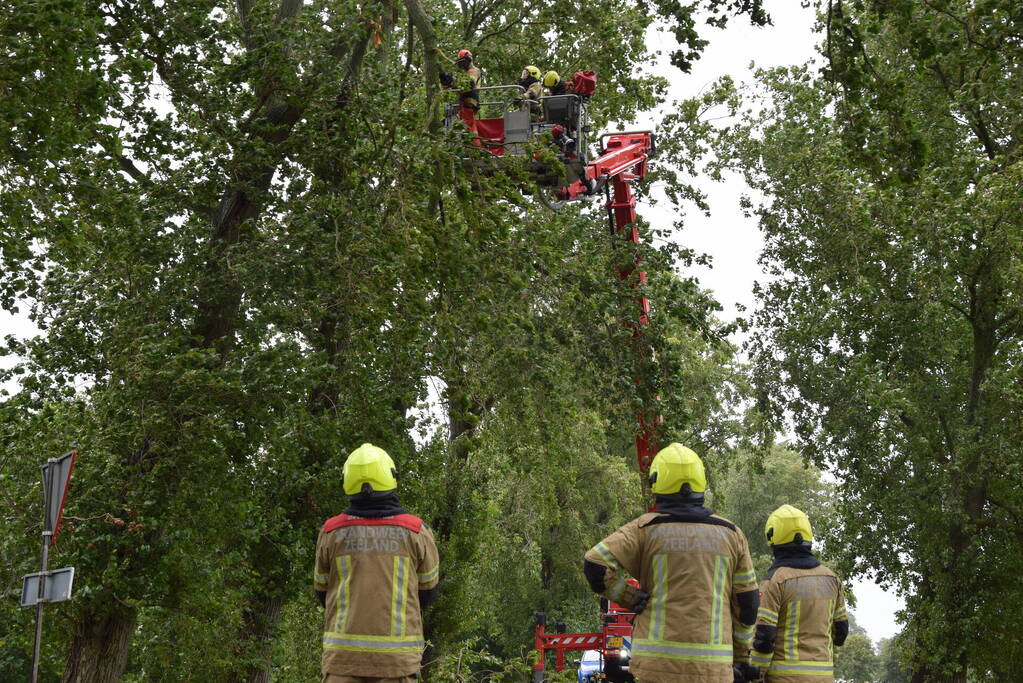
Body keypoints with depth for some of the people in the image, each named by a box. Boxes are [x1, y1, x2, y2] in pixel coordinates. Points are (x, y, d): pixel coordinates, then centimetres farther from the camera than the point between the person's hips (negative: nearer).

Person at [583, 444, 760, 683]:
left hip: (658, 662, -1)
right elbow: (747, 604, 11)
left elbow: (596, 564, -10)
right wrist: (741, 658, 18)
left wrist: (630, 598, 2)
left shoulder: (646, 528, 1)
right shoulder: (730, 533, 9)